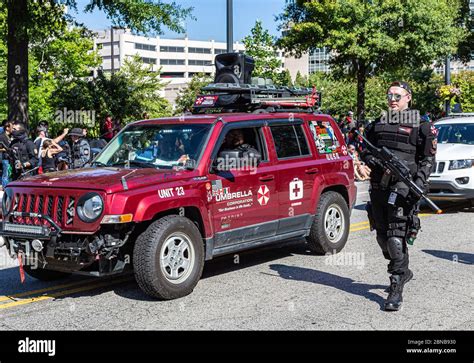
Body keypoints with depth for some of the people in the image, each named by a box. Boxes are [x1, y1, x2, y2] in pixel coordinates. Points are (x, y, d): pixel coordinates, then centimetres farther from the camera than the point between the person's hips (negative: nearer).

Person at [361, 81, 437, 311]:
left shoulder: (420, 126, 4)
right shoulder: (377, 124, 17)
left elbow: (428, 158, 3)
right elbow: (365, 151, 17)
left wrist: (419, 181, -12)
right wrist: (377, 162, -5)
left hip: (403, 187, -5)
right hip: (379, 186, 6)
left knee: (397, 237, -12)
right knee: (382, 236, 13)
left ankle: (396, 291, -9)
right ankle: (403, 271, 36)